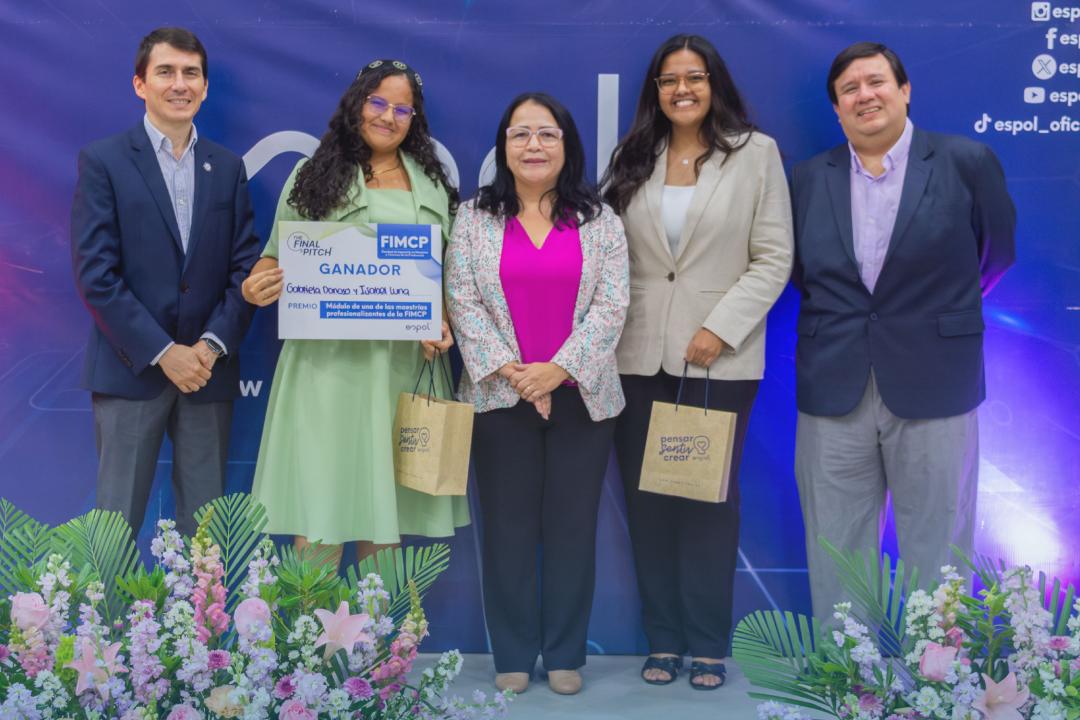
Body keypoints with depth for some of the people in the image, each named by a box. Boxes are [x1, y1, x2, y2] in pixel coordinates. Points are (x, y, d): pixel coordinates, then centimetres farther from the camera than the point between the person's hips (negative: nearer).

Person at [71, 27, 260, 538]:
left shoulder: (228, 168, 11)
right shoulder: (102, 161, -1)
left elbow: (245, 266, 6)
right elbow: (95, 274, -8)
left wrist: (212, 346, -8)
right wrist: (163, 352, -12)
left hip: (208, 368, 3)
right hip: (130, 368, -3)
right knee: (118, 521, 3)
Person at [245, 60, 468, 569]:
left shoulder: (433, 184, 13)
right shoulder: (316, 175, 5)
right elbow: (278, 258, 4)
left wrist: (443, 325, -3)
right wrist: (257, 285, -17)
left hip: (406, 363, 3)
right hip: (329, 360, -3)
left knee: (387, 499, 7)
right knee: (320, 498, -3)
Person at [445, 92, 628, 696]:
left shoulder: (600, 219, 5)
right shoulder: (475, 218, 6)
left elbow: (612, 303, -3)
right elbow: (462, 300, -2)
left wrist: (559, 367, -14)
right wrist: (508, 368, -13)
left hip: (580, 394, 0)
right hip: (501, 395, 0)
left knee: (573, 524, 6)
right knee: (509, 525, 5)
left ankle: (566, 654, 18)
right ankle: (513, 655, 17)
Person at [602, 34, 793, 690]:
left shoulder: (756, 153, 1)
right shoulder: (632, 158, 11)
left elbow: (774, 258, -4)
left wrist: (720, 328, -13)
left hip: (720, 358, -3)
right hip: (639, 356, 3)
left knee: (710, 501, 4)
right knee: (647, 500, 7)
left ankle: (708, 643, 16)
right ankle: (663, 638, 19)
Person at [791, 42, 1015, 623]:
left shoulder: (967, 163, -1)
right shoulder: (809, 178, 7)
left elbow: (995, 253, 10)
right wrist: (840, 317, 10)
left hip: (933, 388, -2)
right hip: (833, 392, 2)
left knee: (934, 556, 7)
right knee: (835, 556, 8)